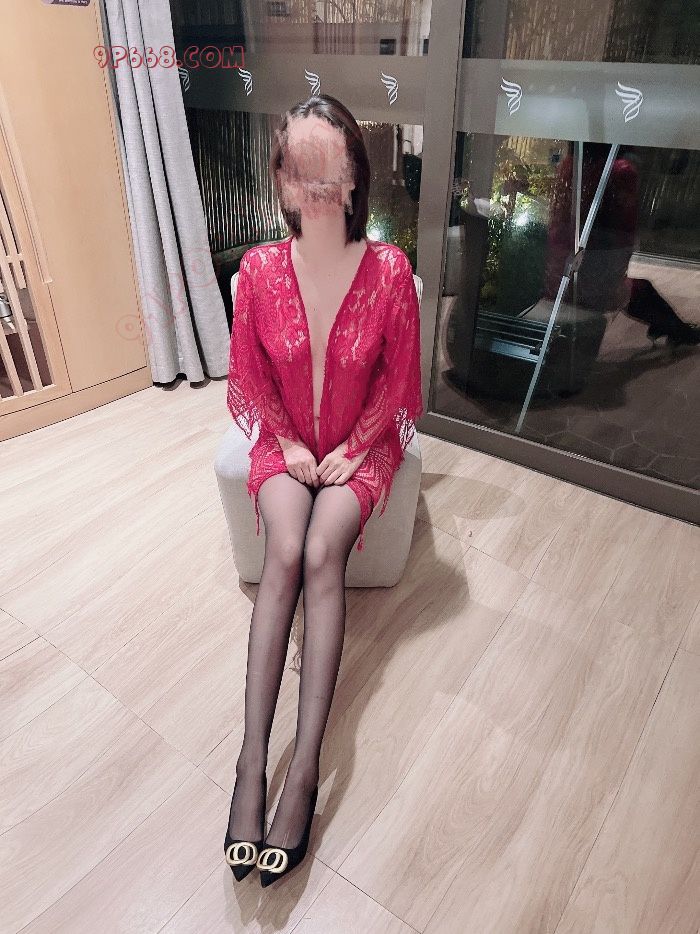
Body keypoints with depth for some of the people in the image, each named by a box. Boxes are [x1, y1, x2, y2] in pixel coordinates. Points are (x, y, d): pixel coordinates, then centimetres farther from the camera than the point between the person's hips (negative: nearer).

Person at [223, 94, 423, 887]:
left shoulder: (389, 270, -11)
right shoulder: (259, 269, -7)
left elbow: (398, 381, -5)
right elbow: (250, 378, 1)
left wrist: (350, 449, -11)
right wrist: (289, 445, -8)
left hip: (360, 444, -1)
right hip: (285, 443, 1)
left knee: (322, 554, -27)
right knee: (285, 553, -27)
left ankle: (304, 767, -23)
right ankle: (252, 755, -22)